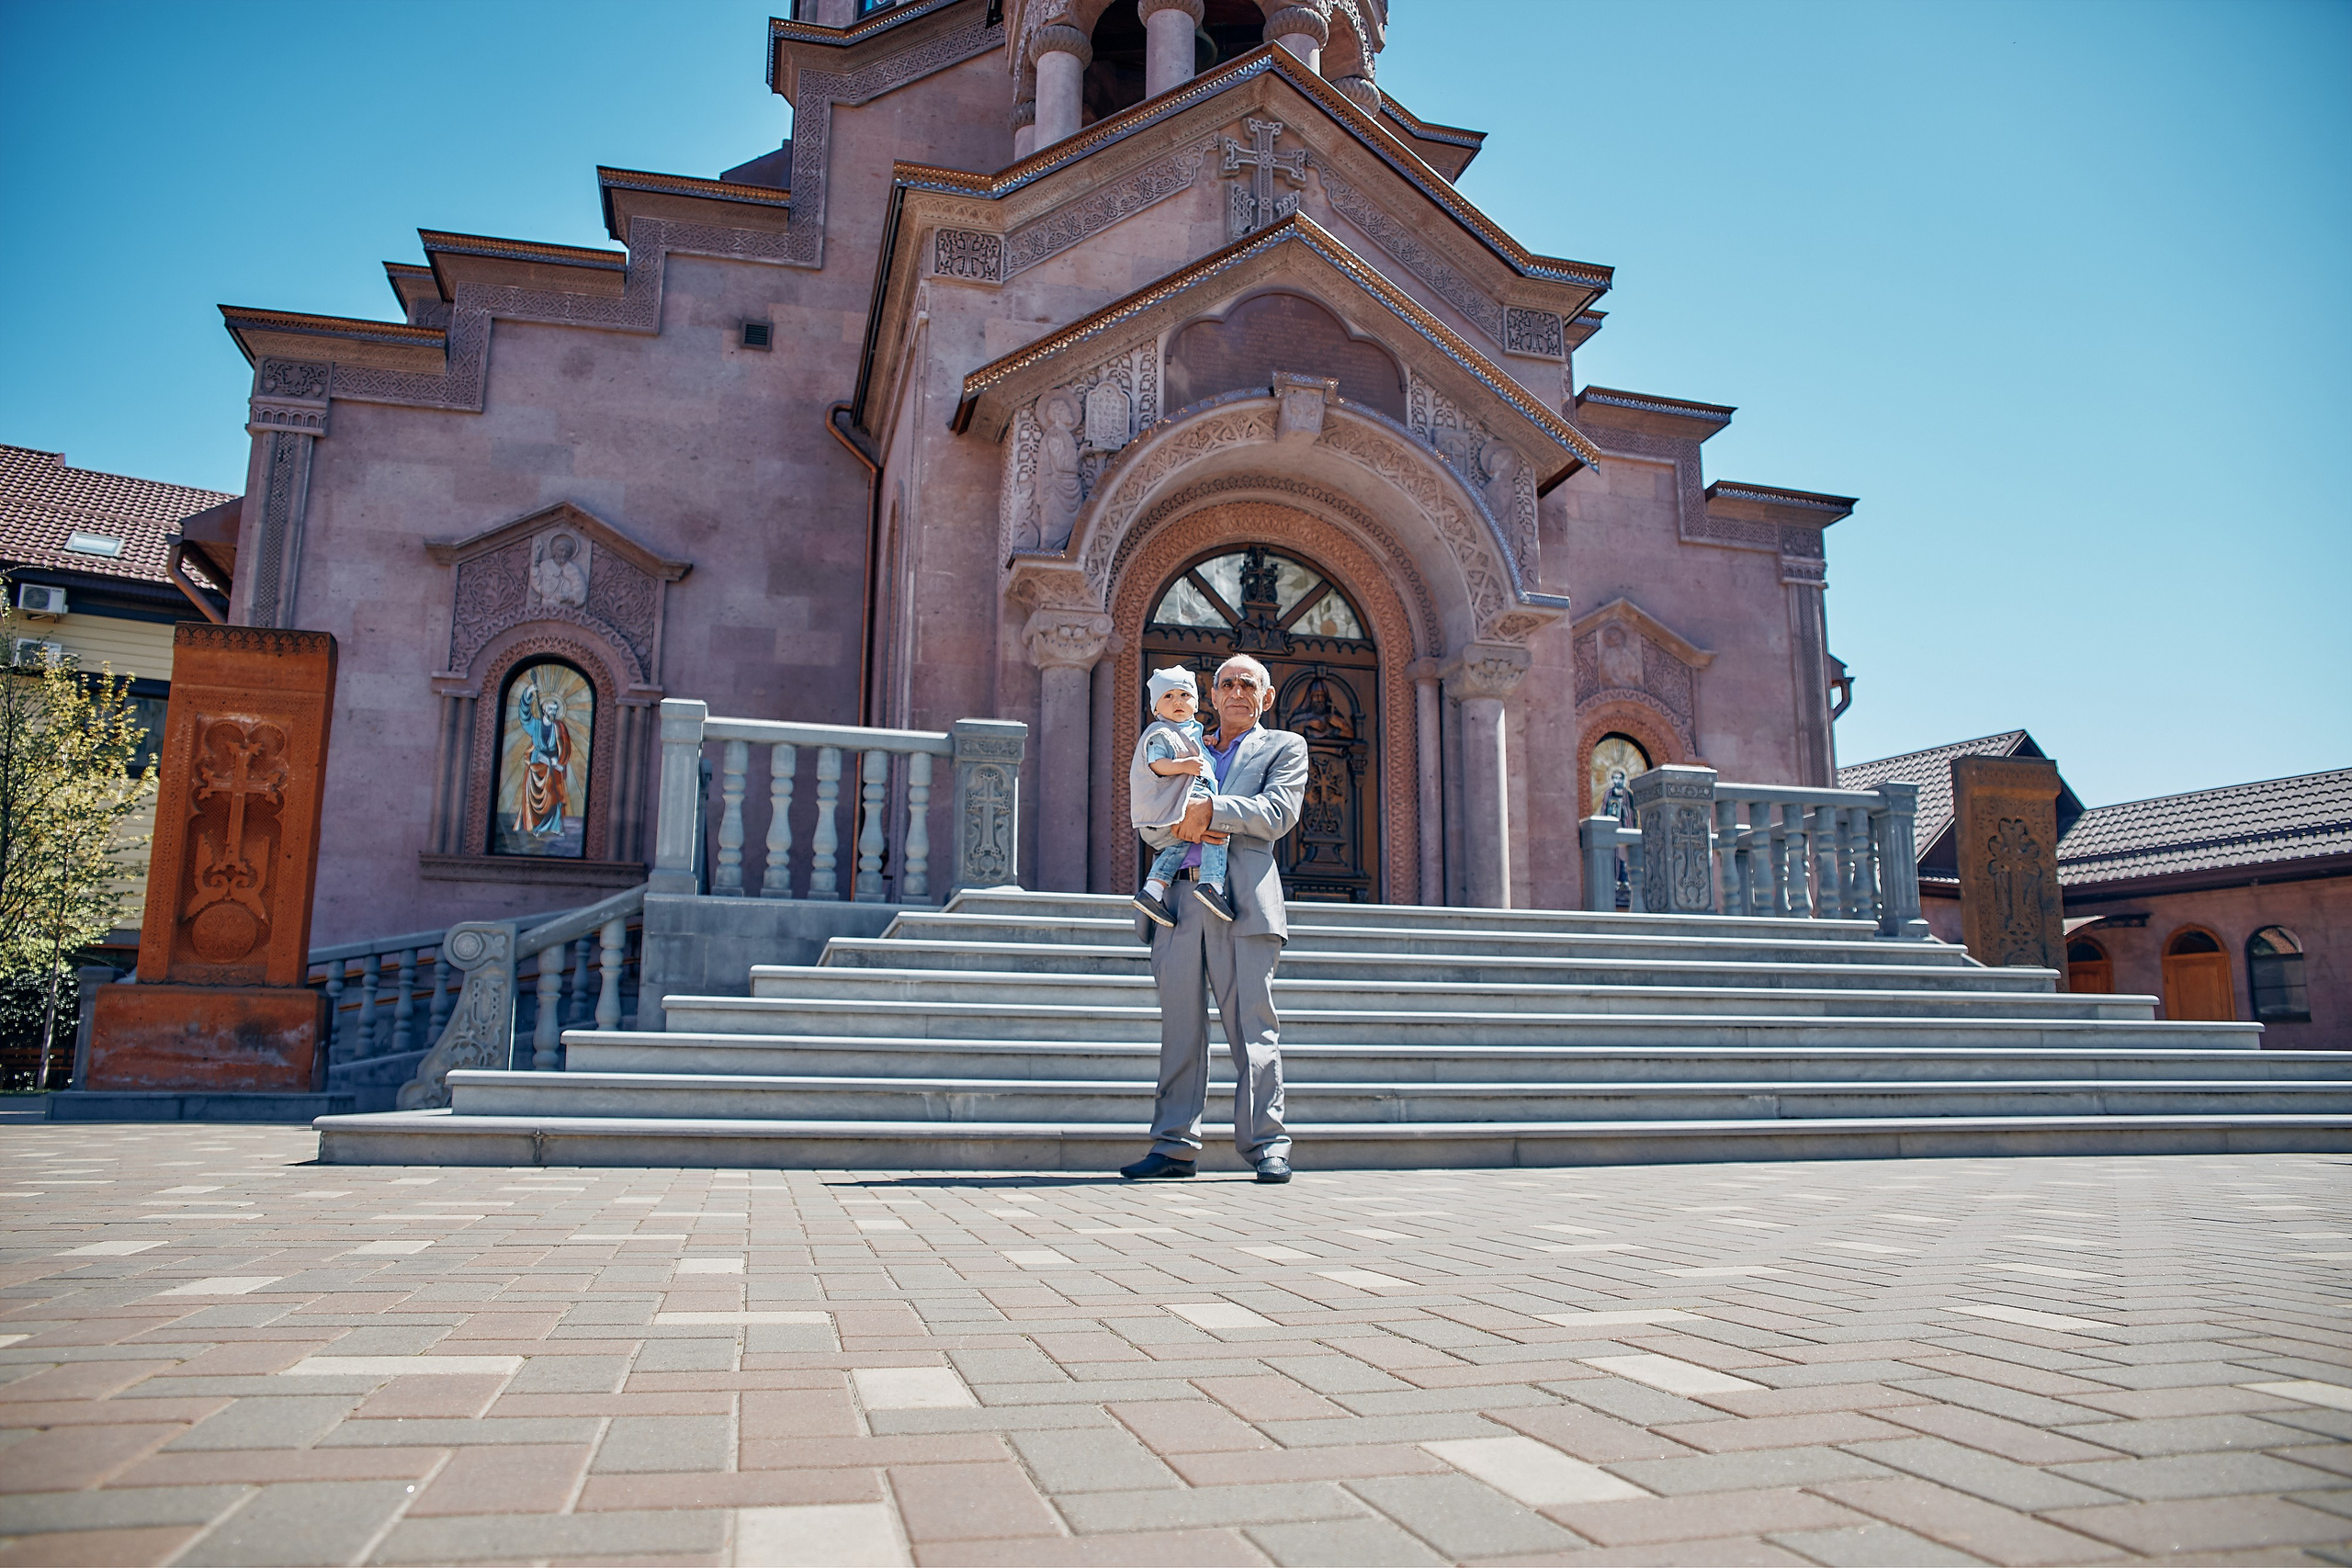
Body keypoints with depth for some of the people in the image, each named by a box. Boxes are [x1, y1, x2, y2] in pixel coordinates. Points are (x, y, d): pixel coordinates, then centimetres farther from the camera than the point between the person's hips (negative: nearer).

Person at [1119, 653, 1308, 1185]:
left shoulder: (1284, 747, 15)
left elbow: (1280, 812, -1)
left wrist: (1210, 808, -9)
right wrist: (1181, 824, -3)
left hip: (1243, 900, -3)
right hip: (1178, 897, 4)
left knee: (1252, 1026, -5)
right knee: (1180, 1026, 3)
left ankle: (1267, 1146, 0)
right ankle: (1175, 1146, 7)